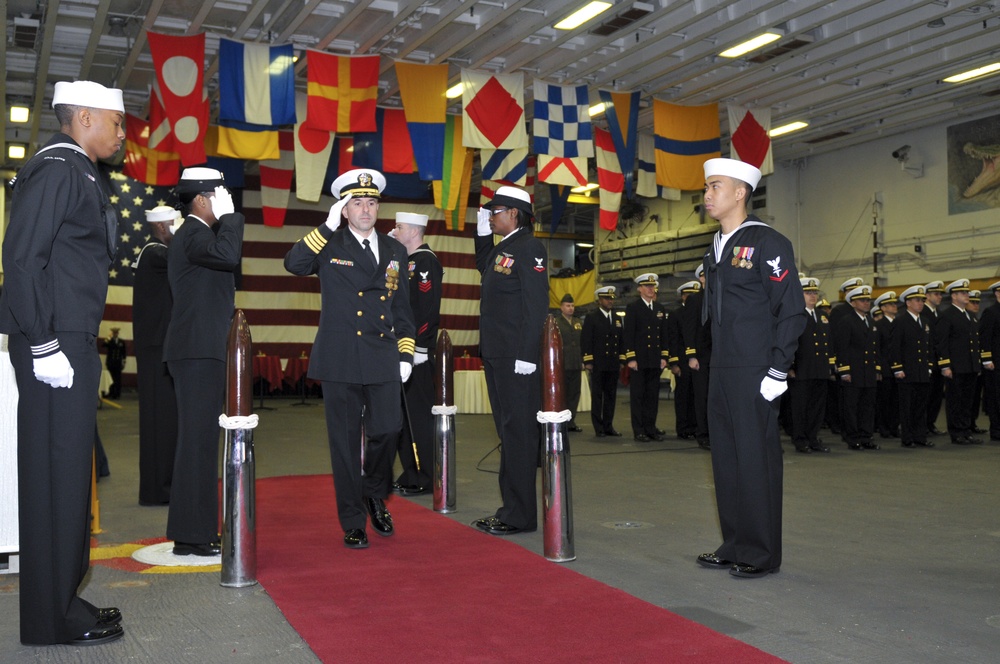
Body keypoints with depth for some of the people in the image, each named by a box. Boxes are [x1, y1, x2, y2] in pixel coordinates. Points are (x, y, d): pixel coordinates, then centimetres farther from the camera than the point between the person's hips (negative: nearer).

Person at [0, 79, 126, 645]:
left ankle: (61, 597, 24)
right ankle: (53, 617, 5)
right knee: (57, 474, -5)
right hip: (55, 345, -10)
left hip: (72, 343, 10)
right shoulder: (56, 170, -10)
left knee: (67, 472, 13)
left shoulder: (80, 174, 19)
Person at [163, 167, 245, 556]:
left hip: (201, 352, 11)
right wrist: (229, 214, -18)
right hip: (199, 352, -11)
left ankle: (195, 530, 22)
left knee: (200, 441, 14)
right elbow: (228, 255, -32)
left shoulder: (194, 234, 21)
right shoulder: (194, 235, -11)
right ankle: (191, 537, -5)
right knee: (198, 441, -9)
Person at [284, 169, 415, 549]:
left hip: (384, 360, 3)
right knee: (346, 442, 3)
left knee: (387, 430, 0)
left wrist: (406, 355, 8)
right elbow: (293, 264, -18)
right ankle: (353, 523, 16)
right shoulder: (329, 246, 2)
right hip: (341, 361, -3)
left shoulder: (394, 250, 13)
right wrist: (328, 226, -18)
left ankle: (375, 495, 30)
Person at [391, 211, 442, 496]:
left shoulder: (426, 262, -11)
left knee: (419, 414, -4)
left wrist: (415, 349, -22)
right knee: (404, 414, 13)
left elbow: (427, 309, -20)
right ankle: (411, 473, 22)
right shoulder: (408, 261, 19)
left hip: (417, 353, -10)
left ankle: (425, 479, 3)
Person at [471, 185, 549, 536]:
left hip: (516, 358, -10)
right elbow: (483, 267, 38)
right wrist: (482, 233, 23)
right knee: (507, 431, 13)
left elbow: (536, 305, -18)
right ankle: (511, 506, 22)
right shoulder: (501, 248, 16)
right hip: (496, 355, 10)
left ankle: (520, 515, 1)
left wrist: (526, 356, -22)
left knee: (518, 432, -5)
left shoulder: (529, 248, -11)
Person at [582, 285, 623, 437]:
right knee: (597, 396, -1)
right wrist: (588, 361, -11)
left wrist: (622, 360, 10)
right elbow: (585, 341, -5)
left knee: (611, 396, 7)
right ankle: (599, 427, 4)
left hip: (614, 365, 5)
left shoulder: (617, 319, 16)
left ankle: (608, 426, 13)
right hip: (598, 364, -5)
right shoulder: (591, 318, 0)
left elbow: (621, 340, 17)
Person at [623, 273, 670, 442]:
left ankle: (650, 428, 14)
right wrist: (630, 358, -13)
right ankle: (639, 431, 4)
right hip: (638, 359, -5)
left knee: (652, 395, 7)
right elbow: (628, 334, -7)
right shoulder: (633, 307, -1)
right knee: (637, 395, 0)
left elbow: (664, 334, 15)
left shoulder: (660, 308, 14)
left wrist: (664, 357, 6)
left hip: (655, 360, 5)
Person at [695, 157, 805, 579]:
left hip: (754, 374, -8)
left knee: (756, 459, -1)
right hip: (722, 372, 8)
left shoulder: (767, 243, -8)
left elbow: (792, 311, -11)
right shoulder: (715, 250, 16)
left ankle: (762, 554, 9)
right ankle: (735, 546, 22)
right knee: (725, 458, 11)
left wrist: (777, 371, -15)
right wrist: (715, 363, 15)